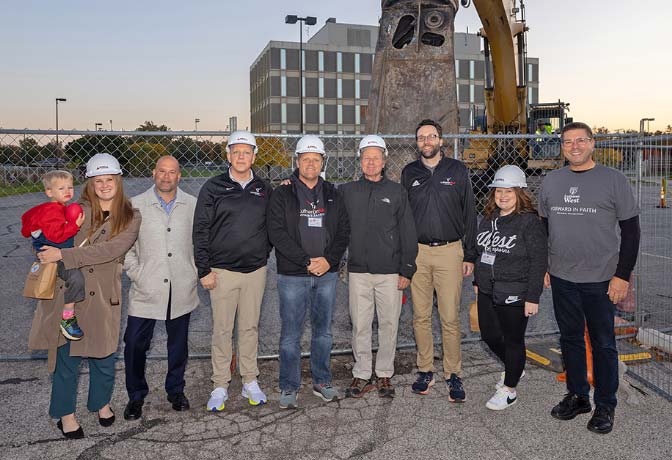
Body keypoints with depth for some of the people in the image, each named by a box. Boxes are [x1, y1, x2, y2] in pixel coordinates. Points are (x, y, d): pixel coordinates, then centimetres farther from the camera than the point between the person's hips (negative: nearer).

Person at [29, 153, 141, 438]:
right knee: (67, 356, 9)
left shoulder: (130, 218, -5)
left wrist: (63, 255, -23)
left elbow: (109, 251, -19)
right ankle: (65, 413, 30)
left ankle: (101, 403, 39)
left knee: (103, 355, 12)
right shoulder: (76, 211, -2)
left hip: (103, 297, 0)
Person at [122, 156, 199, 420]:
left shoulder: (192, 205, 2)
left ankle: (176, 390, 34)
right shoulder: (135, 206, -1)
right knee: (135, 344, 1)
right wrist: (136, 275, -6)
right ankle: (136, 396, 23)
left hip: (182, 289, 1)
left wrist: (195, 272, 2)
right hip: (146, 290, -1)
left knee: (179, 343, 14)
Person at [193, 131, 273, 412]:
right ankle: (220, 386, 18)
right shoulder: (213, 188, -1)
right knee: (222, 329, 4)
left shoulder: (264, 189, 8)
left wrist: (265, 253, 8)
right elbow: (200, 230, -2)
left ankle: (250, 382, 24)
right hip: (222, 271, -2)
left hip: (256, 270, 2)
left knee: (250, 327, 11)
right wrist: (204, 270, -7)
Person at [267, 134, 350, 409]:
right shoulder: (283, 194, -1)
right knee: (291, 334, 3)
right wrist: (306, 261, -16)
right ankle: (289, 388, 17)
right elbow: (277, 232, -10)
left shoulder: (332, 195, 10)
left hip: (327, 274, 3)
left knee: (323, 331, 13)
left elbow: (344, 231, 6)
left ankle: (322, 382, 28)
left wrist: (329, 259, -9)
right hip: (292, 275, -3)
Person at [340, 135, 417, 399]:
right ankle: (362, 374, 21)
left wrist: (407, 270, -2)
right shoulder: (347, 191, 7)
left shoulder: (397, 192, 3)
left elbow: (408, 233, 2)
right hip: (358, 271, 1)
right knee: (360, 326, 7)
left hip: (390, 272, -1)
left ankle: (384, 374, 22)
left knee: (388, 325, 7)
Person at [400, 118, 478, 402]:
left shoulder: (457, 170, 4)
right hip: (417, 252, 2)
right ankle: (425, 371, 21)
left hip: (449, 251, -2)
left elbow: (469, 214, 5)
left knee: (450, 318, -1)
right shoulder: (409, 173, 9)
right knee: (420, 316, 7)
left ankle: (453, 375, 13)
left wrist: (470, 255, 2)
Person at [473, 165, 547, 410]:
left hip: (514, 294, -7)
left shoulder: (530, 222, -14)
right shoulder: (489, 218, 8)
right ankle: (513, 368, 45)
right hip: (487, 291, 8)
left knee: (513, 340, 7)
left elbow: (539, 262, -15)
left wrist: (533, 297, -17)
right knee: (489, 334, 18)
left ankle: (509, 390, 25)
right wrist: (477, 280, 20)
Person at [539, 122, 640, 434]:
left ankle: (605, 406, 22)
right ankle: (577, 396, 30)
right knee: (570, 338, 14)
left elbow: (631, 230, -4)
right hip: (561, 278, 4)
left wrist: (623, 275, -9)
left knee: (603, 344, 7)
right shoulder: (551, 181, 8)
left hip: (601, 280, -4)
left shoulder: (613, 180, -3)